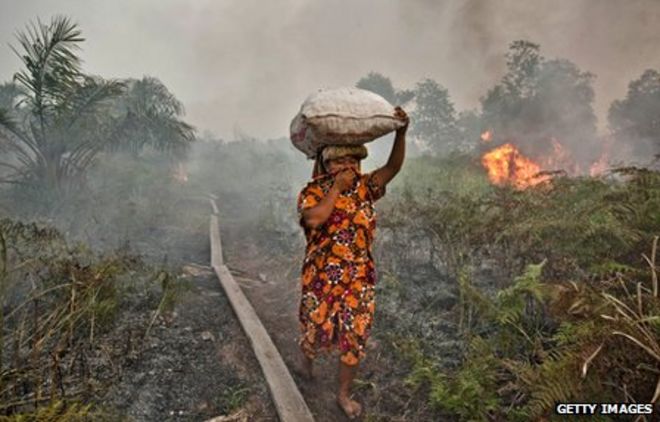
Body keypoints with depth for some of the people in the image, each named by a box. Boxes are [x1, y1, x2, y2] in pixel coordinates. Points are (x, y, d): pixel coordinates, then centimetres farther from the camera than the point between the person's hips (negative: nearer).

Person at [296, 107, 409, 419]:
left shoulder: (364, 187, 1)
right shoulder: (313, 191, -10)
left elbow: (393, 167, -12)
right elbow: (314, 219, -30)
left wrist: (401, 132, -25)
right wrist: (337, 187, -24)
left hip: (359, 277, 3)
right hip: (321, 276, -3)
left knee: (355, 337, 7)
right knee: (315, 328, 14)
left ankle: (343, 394, 29)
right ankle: (307, 360, 51)